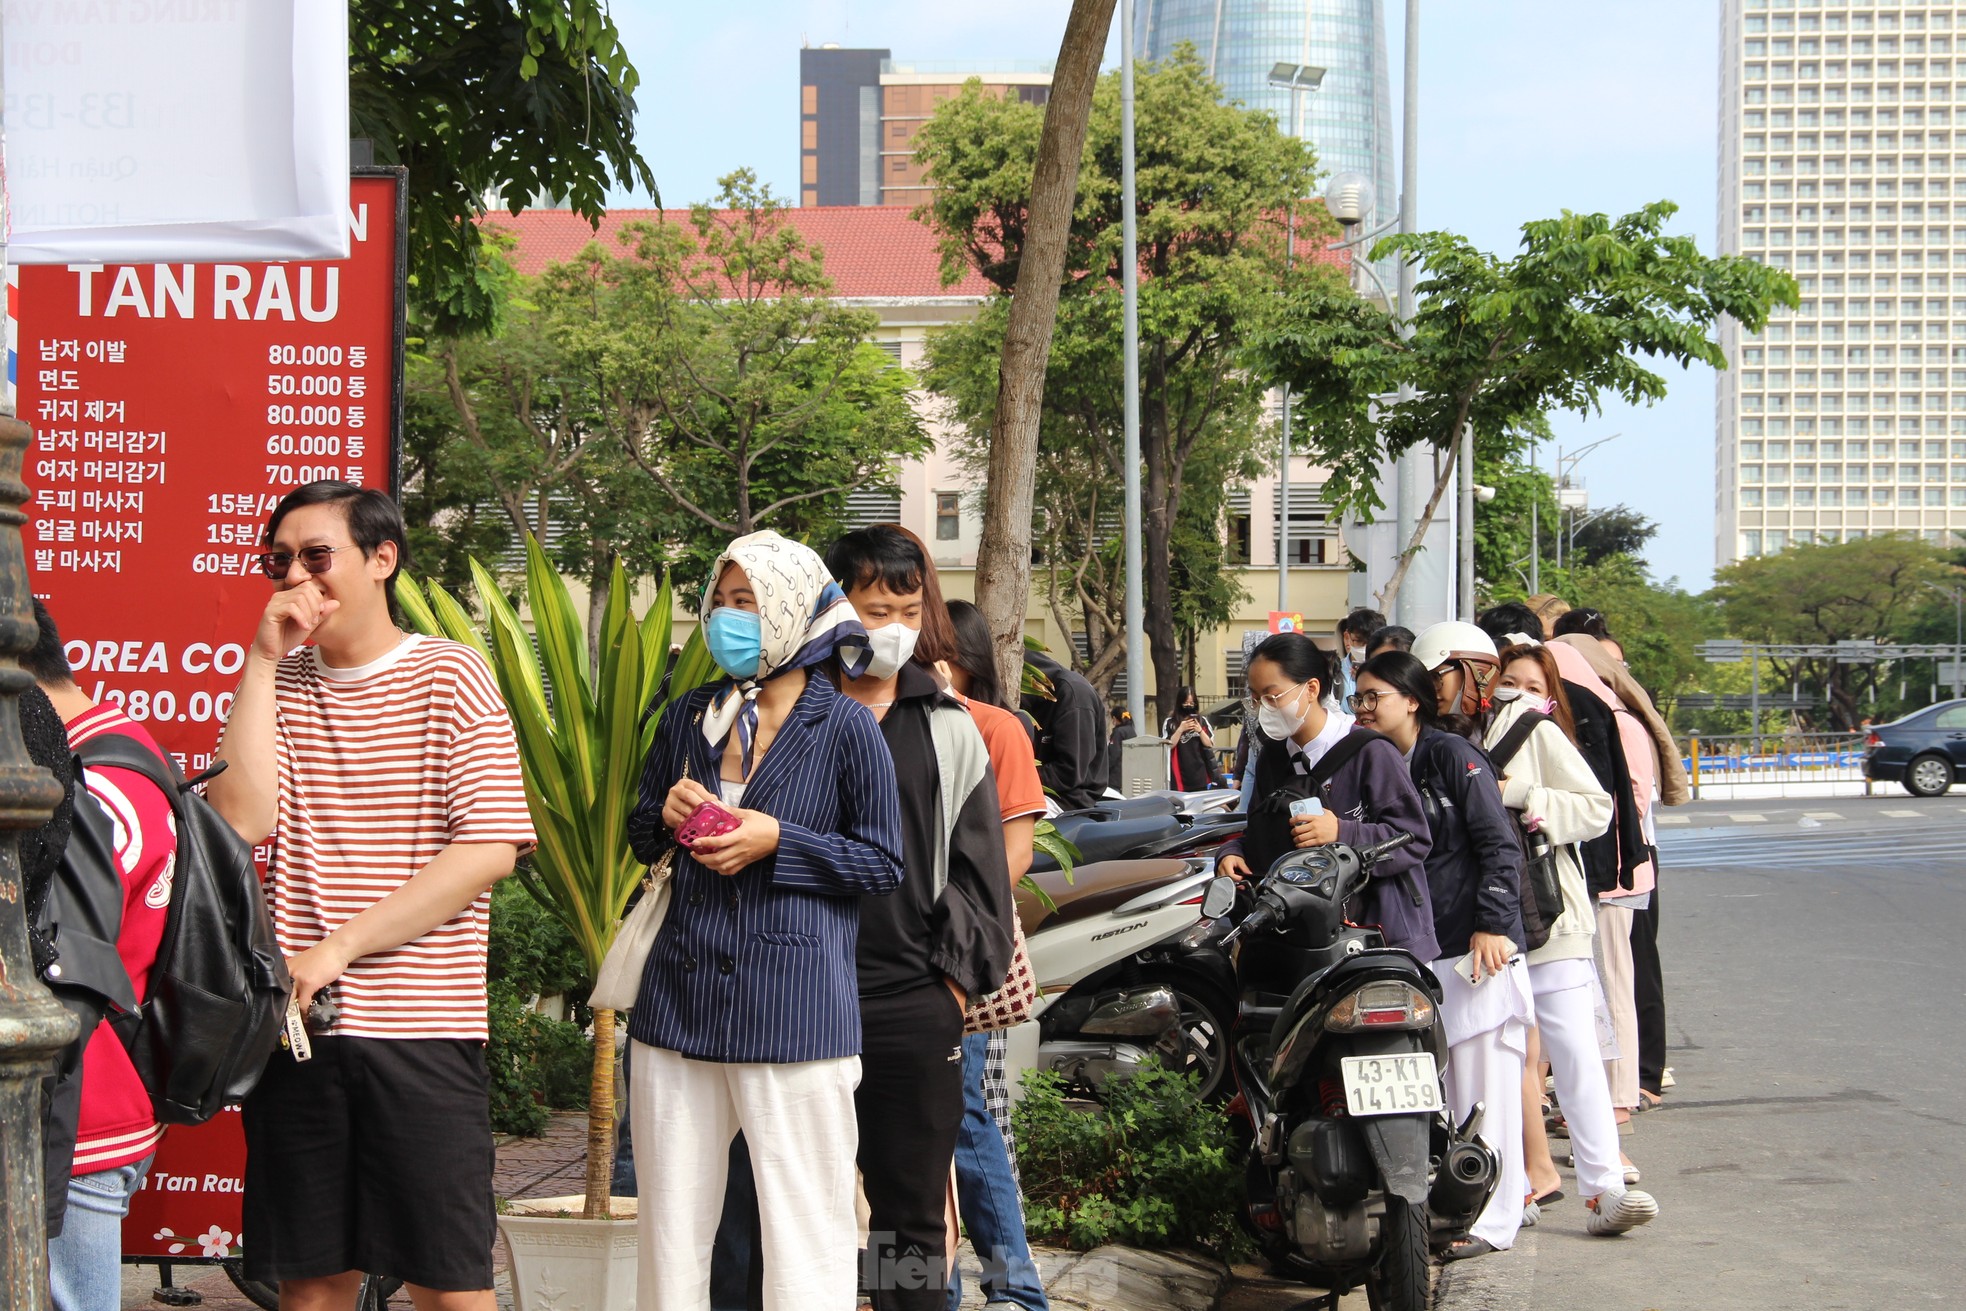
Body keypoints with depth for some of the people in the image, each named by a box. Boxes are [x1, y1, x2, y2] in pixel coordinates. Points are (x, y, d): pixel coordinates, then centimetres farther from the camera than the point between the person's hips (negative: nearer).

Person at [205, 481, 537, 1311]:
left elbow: (491, 848, -9)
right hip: (297, 1023, 3)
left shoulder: (448, 675, 0)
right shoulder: (277, 683, 11)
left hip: (422, 1029, -3)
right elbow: (244, 817, -6)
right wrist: (263, 660, -5)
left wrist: (339, 946, -12)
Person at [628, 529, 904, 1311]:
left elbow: (883, 866, -1)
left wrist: (777, 842, -13)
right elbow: (641, 838, 22)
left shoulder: (844, 727, -3)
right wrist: (667, 815, -2)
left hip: (795, 1006, -5)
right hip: (681, 999, 5)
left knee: (806, 1236, -2)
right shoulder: (689, 718, 12)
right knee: (671, 1231, 8)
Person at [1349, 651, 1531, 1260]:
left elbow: (1500, 844, -10)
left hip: (1474, 948, -7)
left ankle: (1490, 1221, 2)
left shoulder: (1452, 755, -5)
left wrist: (1492, 925, -18)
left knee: (1481, 1089, -3)